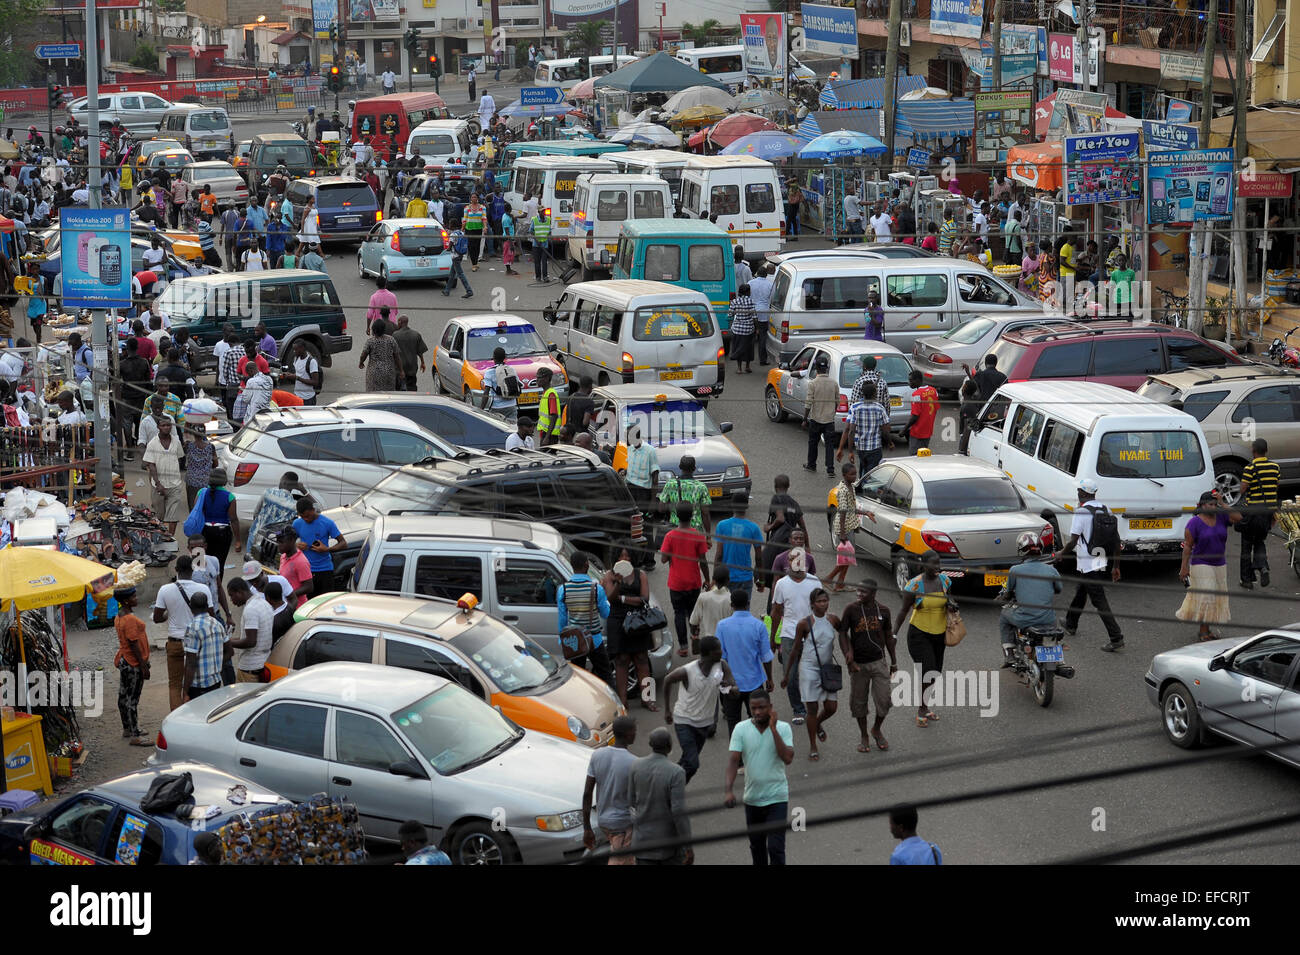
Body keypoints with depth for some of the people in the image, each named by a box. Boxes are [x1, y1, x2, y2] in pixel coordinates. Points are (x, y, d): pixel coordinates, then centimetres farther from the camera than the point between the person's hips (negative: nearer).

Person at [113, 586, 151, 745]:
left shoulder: (120, 617, 10)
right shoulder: (130, 619, -21)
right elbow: (134, 645, -22)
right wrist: (143, 666, -18)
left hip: (123, 660, 10)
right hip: (133, 664, -10)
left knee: (124, 696, 17)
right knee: (132, 699, -6)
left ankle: (127, 729, 29)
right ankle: (135, 736, -4)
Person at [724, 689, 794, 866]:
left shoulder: (783, 728, -7)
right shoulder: (741, 729, -5)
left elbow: (788, 758, -19)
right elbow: (734, 760, -9)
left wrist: (773, 729, -21)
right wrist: (729, 790, -22)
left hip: (777, 798, -3)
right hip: (752, 798, 3)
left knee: (775, 848, -10)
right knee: (756, 845, 18)